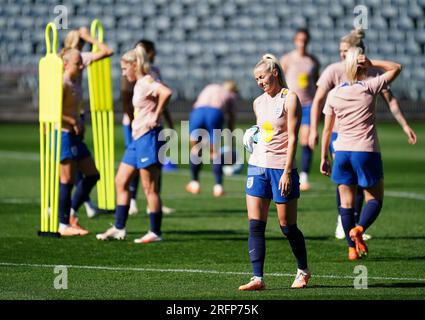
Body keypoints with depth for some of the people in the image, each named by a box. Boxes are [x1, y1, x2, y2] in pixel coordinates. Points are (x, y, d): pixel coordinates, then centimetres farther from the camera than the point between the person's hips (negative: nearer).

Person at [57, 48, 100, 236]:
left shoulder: (76, 83, 14)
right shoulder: (62, 84, -14)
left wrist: (80, 124, 10)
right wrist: (73, 123, -18)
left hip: (75, 136, 9)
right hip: (63, 135, -9)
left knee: (92, 175, 10)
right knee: (67, 180, -5)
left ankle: (69, 212, 16)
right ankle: (64, 224, 1)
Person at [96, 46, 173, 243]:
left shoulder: (146, 82, -14)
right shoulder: (139, 85, 16)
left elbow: (166, 92, -32)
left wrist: (156, 116, -23)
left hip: (149, 137, -10)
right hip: (138, 139, 10)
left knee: (149, 188, -5)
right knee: (121, 182, 11)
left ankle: (155, 232, 1)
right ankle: (119, 228, 15)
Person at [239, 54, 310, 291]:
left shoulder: (290, 99, -7)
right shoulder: (258, 102, 13)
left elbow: (292, 138, -11)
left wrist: (287, 172, -16)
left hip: (282, 168, -6)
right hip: (258, 165, 6)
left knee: (287, 225, 2)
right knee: (255, 225, -5)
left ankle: (303, 271, 24)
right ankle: (258, 278, -8)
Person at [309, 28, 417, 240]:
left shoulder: (374, 72, -3)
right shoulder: (334, 71, -9)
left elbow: (390, 100, 7)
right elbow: (318, 101, -8)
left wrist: (404, 125, 4)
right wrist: (313, 130, -15)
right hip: (338, 132, -3)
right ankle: (342, 221, 2)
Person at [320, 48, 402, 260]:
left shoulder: (334, 94, 3)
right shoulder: (369, 87, -6)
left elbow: (327, 130, 6)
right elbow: (396, 68, 5)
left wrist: (324, 158, 14)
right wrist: (372, 63, -2)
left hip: (342, 151, 3)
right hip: (366, 151, -3)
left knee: (346, 201, 10)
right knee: (375, 199, 9)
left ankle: (352, 248, 7)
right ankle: (359, 229, -17)